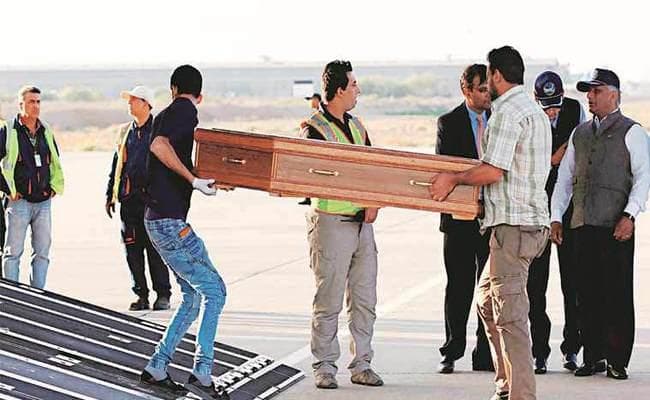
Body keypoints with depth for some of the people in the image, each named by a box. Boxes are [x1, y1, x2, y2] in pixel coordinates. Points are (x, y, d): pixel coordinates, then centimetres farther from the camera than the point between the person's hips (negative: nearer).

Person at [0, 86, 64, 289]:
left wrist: (55, 187, 13)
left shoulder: (46, 132, 11)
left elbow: (56, 163, 24)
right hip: (18, 201, -5)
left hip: (44, 201, 5)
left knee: (42, 252, 7)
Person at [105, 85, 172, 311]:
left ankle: (163, 294, 1)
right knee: (132, 249, 4)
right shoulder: (125, 132, 17)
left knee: (155, 247, -6)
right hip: (129, 199, 5)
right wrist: (110, 195, 17)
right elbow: (116, 165, 22)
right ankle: (141, 295, 11)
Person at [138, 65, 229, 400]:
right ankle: (202, 373, -15)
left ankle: (156, 368, 14)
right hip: (169, 221, -10)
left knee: (194, 296, 13)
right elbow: (159, 145, -27)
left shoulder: (167, 114, 18)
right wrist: (193, 180, -27)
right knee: (213, 290, -9)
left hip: (161, 219, 10)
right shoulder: (184, 111, -9)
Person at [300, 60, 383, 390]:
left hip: (362, 223, 7)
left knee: (365, 300, 7)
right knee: (329, 301, -2)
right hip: (331, 223, -7)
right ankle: (324, 367, 6)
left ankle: (361, 365, 14)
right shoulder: (314, 129, -9)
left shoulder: (356, 126, 14)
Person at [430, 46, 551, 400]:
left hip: (512, 224, -10)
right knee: (487, 299, 20)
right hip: (533, 221, 10)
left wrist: (454, 179, -5)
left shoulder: (506, 111, -12)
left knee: (509, 312, -10)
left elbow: (493, 170, -20)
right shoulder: (535, 111, 19)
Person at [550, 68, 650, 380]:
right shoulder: (579, 134, 19)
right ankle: (593, 357, 10)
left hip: (616, 226, -5)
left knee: (618, 293, -4)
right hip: (584, 225, 5)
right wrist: (556, 217, 11)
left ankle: (617, 360, 1)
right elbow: (564, 178, 21)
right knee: (587, 294, 4)